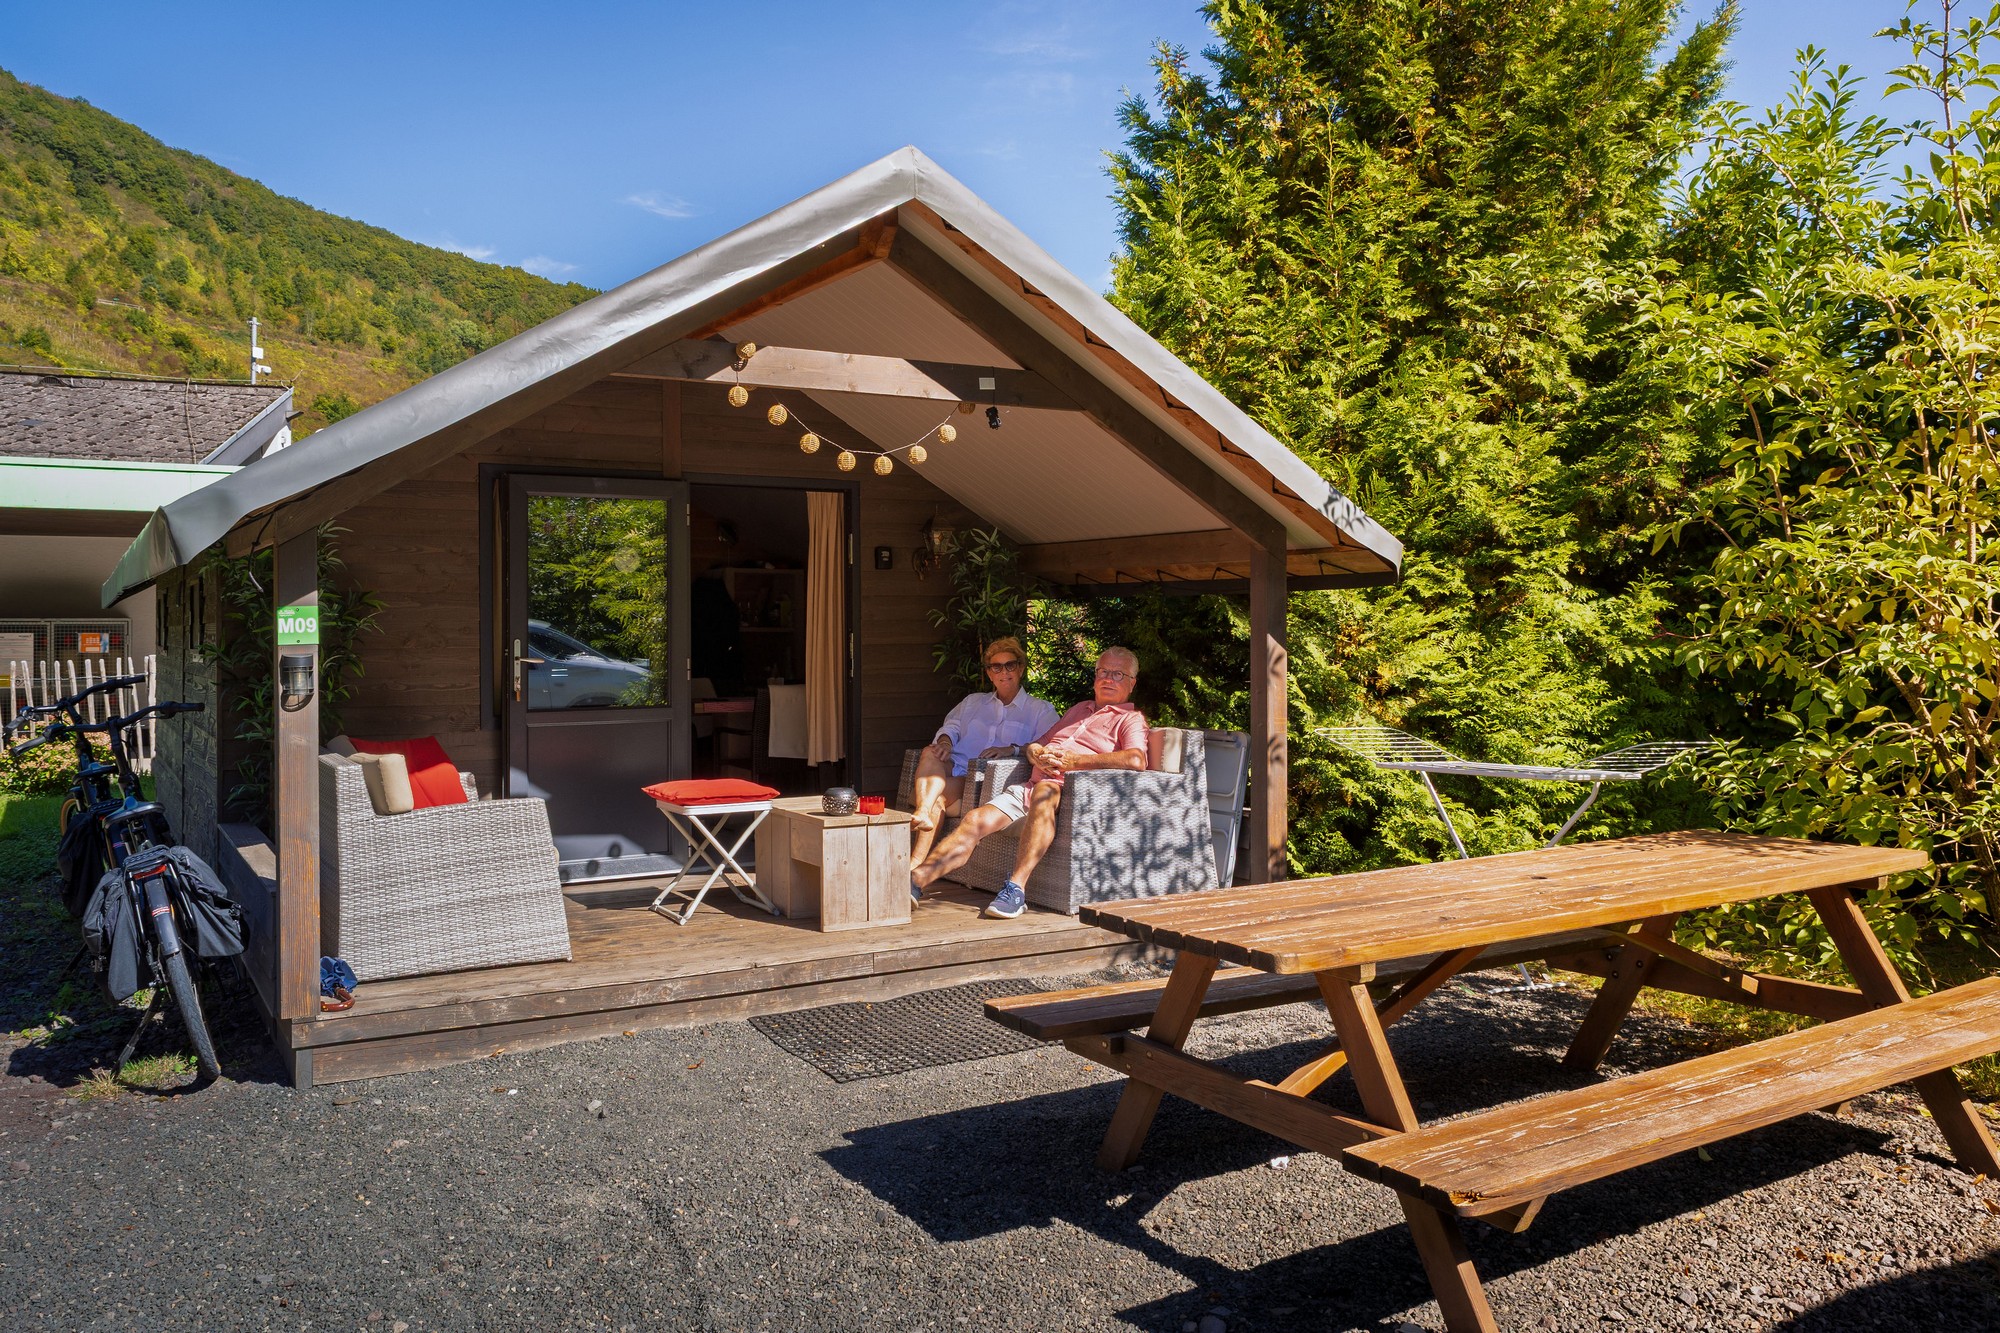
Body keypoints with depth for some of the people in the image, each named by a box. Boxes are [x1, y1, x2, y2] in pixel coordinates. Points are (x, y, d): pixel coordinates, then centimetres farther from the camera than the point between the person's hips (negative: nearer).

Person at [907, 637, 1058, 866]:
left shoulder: (1040, 709, 14)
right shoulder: (972, 702, 32)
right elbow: (952, 725, 19)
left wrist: (1012, 749, -20)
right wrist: (945, 740, -6)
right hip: (956, 769, 4)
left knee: (937, 797, -30)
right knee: (929, 753, -30)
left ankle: (915, 863, -36)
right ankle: (923, 814, -49)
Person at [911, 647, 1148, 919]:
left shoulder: (1131, 719, 10)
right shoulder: (1079, 709, 33)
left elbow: (1136, 759, -13)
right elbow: (1035, 745, 33)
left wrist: (1073, 760, -14)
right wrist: (1036, 752, 5)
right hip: (1031, 786, 7)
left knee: (1044, 792, -40)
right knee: (974, 821, -16)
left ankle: (1016, 888, -44)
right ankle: (916, 881, -23)